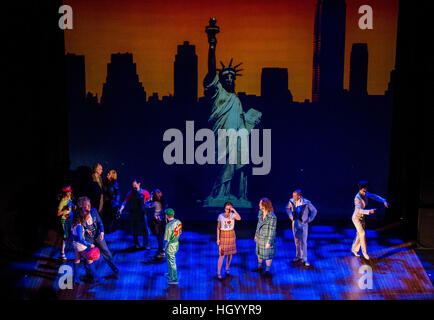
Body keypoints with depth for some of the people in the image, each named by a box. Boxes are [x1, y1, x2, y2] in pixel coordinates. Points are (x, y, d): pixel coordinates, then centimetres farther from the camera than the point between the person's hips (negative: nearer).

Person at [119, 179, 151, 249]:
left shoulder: (145, 192, -2)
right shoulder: (130, 193, -1)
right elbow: (125, 202, -5)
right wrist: (121, 209, -19)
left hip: (142, 214, -1)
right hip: (133, 214, 1)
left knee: (145, 229, -5)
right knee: (134, 230, 7)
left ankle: (145, 245, 5)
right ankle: (136, 244, 24)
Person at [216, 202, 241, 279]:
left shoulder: (233, 215, -10)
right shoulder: (220, 216, -9)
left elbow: (239, 218, -32)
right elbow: (218, 228, -2)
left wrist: (234, 210, -41)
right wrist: (218, 239, -5)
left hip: (231, 235, 2)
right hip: (223, 236, -2)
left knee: (230, 253, 14)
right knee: (222, 255, -5)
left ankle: (227, 269, 36)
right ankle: (218, 273, 2)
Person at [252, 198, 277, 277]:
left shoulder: (272, 217, -27)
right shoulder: (260, 213, -5)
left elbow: (272, 230, -21)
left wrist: (269, 242, -19)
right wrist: (256, 235, 16)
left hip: (267, 238, -7)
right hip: (260, 237, 7)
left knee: (267, 254, 8)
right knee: (259, 252, 22)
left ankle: (267, 270, 26)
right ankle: (260, 267, 42)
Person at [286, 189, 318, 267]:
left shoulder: (306, 202, -18)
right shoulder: (291, 201, -7)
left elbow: (314, 211, -2)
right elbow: (288, 208, 16)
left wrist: (309, 220, -4)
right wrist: (291, 217, 9)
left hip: (303, 224, -4)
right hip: (295, 223, 4)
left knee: (303, 242, -4)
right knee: (297, 241, 13)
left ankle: (304, 260, 1)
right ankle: (298, 257, 27)